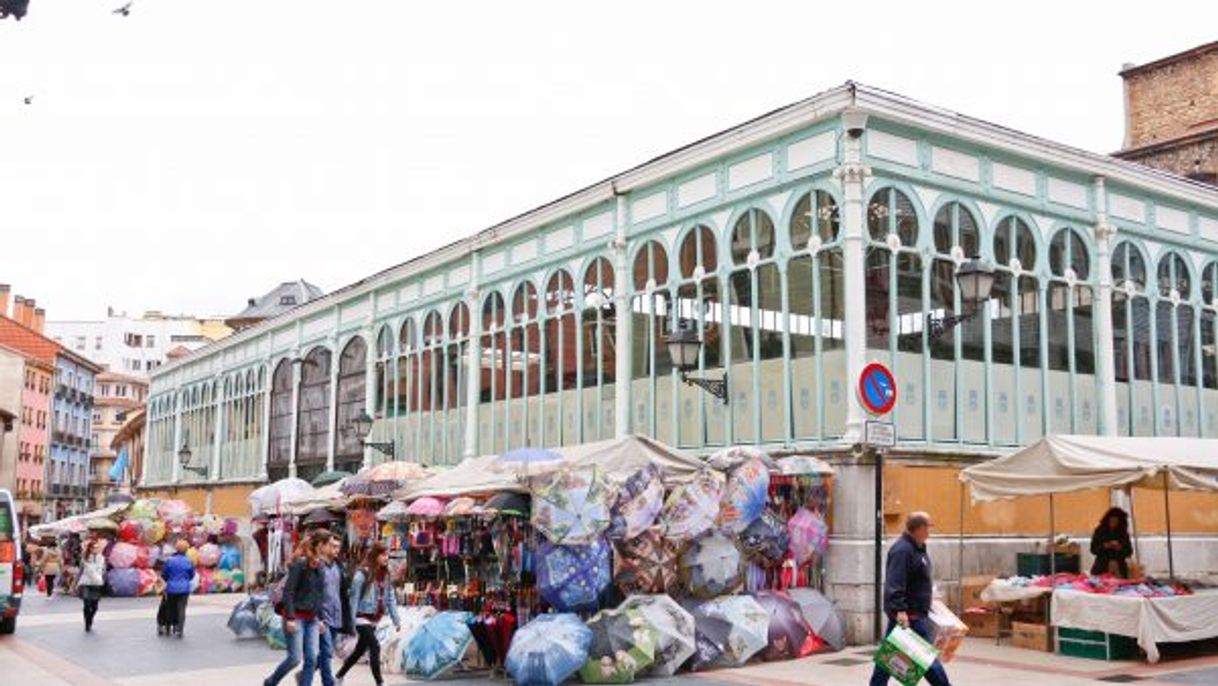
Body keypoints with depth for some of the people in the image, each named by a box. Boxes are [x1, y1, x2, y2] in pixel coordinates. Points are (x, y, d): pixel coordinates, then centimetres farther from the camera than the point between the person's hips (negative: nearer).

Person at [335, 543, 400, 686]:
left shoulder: (385, 575, 7)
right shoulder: (363, 574, -13)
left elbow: (390, 598, 6)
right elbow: (354, 598, -13)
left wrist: (396, 619, 1)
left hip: (375, 619, 8)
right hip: (363, 617, -8)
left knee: (360, 650, 16)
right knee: (375, 647, -15)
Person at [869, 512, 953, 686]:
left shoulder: (917, 548, 15)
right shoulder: (902, 550, -19)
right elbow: (894, 584, -26)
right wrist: (899, 609, -32)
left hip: (915, 612, 10)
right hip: (908, 614, -10)